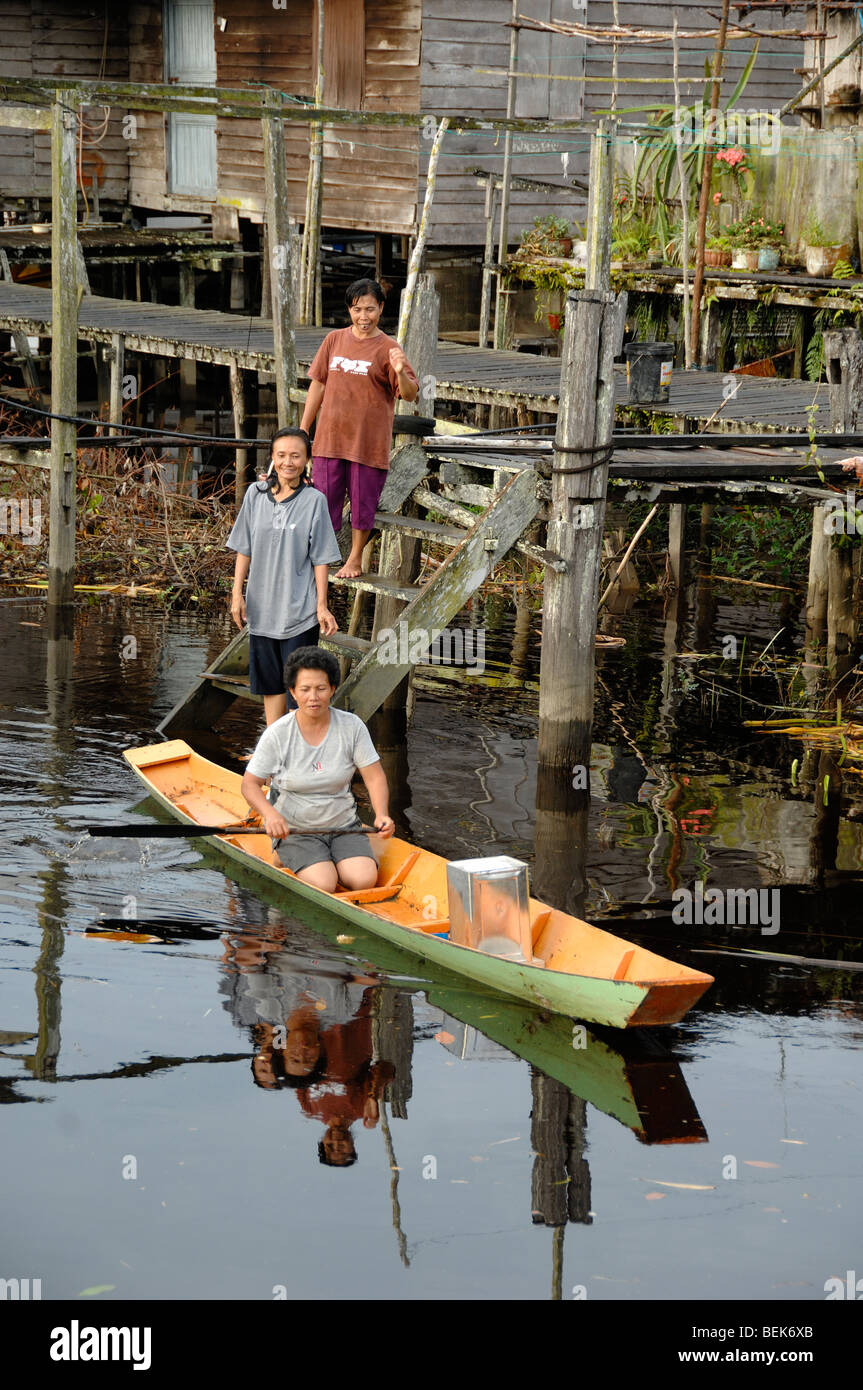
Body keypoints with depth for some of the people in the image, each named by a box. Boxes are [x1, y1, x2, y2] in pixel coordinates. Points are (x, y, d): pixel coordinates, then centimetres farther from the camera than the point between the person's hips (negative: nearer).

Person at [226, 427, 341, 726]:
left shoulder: (314, 500, -8)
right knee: (270, 682, 13)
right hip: (261, 608, 4)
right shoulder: (256, 494, 1)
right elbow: (244, 549, 7)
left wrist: (322, 606, -7)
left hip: (299, 610, -4)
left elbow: (321, 558, -5)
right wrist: (237, 594, 3)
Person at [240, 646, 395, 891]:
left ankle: (331, 862, 7)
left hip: (344, 827, 2)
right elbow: (250, 784, -5)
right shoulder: (277, 735, -10)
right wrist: (271, 814, -26)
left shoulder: (351, 727, -4)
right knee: (323, 885, -26)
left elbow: (375, 777, -2)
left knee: (365, 880, -23)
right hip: (294, 831, -2)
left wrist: (382, 815, -22)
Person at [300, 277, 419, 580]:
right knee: (324, 498, 6)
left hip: (369, 442, -3)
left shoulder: (387, 349, -6)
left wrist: (401, 373, -34)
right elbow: (318, 384, 14)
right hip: (330, 439, 3)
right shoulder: (334, 340, 6)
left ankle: (355, 559, 24)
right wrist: (303, 430, 14)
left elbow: (410, 395, -12)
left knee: (363, 503, 7)